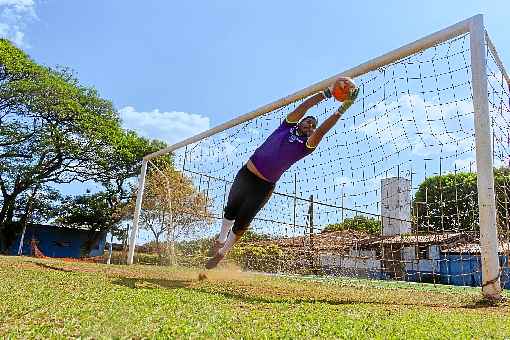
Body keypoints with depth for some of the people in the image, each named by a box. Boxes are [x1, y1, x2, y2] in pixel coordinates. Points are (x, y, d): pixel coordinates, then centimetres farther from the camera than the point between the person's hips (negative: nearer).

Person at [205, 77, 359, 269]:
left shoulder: (306, 145, -1)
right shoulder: (288, 126, 4)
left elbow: (321, 131, -19)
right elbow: (302, 107, -9)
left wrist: (342, 109, -26)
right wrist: (327, 93, -18)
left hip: (265, 187, -2)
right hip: (246, 174, 2)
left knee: (241, 224, 2)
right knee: (230, 211, 17)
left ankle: (222, 252, 26)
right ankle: (221, 240, 45)